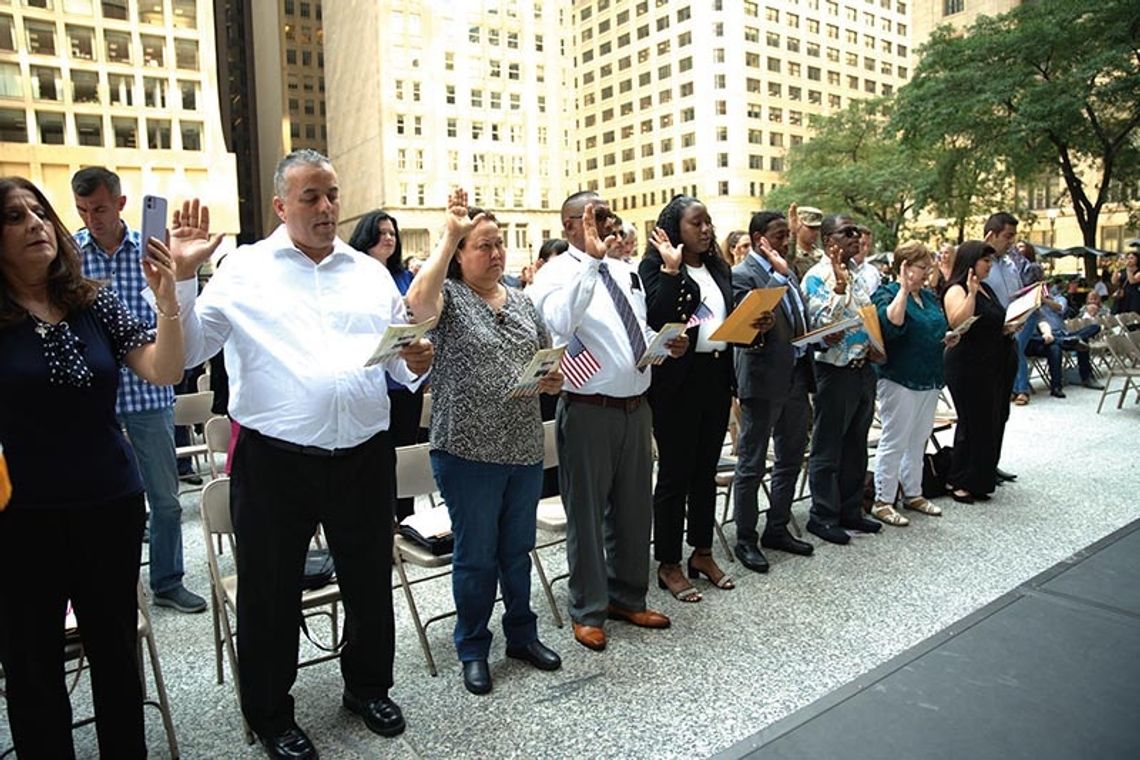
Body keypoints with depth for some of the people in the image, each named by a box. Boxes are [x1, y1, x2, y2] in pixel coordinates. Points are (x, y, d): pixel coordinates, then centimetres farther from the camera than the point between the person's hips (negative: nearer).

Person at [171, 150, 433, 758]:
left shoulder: (372, 274, 11)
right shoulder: (245, 270, 2)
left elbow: (402, 364, 11)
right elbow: (188, 349, -5)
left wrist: (417, 363, -11)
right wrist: (181, 278, -16)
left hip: (364, 456, 3)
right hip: (274, 461, -2)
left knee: (370, 583, 17)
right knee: (270, 594, 11)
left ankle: (368, 687, 41)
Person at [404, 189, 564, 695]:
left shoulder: (521, 301, 12)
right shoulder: (448, 297, -6)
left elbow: (549, 364, 19)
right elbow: (417, 302, -31)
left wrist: (554, 380, -5)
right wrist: (448, 235, -27)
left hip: (524, 447, 5)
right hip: (468, 450, -5)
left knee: (518, 549, 18)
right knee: (476, 554, 8)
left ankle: (522, 634, 36)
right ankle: (473, 650, 26)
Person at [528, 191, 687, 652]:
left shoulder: (625, 272, 13)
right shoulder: (556, 274, -9)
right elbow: (561, 324, -31)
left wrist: (669, 345, 1)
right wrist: (591, 259, -31)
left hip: (636, 405, 7)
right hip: (588, 410, -7)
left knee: (634, 507, 17)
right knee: (587, 511, 6)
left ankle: (627, 597, 36)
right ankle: (588, 610, 24)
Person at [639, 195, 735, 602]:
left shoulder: (717, 267, 15)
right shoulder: (656, 266, -6)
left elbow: (730, 318, 19)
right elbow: (657, 318, -20)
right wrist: (671, 269, -22)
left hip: (716, 375, 7)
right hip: (678, 381, -7)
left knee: (706, 469, 15)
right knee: (674, 472, 2)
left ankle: (702, 553, 30)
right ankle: (668, 565, 14)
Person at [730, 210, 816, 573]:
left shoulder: (787, 271, 15)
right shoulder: (742, 275, -10)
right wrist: (757, 330, -36)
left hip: (796, 376, 9)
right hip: (764, 379, -8)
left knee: (791, 459, 16)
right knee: (751, 466, 1)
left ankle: (777, 529, 30)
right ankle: (745, 540, 13)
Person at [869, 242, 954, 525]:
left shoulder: (929, 297, 15)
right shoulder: (887, 293, -10)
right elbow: (891, 324, -29)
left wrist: (948, 338, 5)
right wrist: (904, 289, -27)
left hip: (929, 379, 8)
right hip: (899, 379, -8)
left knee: (918, 441, 16)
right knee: (894, 442, -4)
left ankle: (913, 494, 27)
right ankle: (882, 502, 4)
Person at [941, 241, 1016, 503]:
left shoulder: (987, 289, 16)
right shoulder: (957, 290, -11)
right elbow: (957, 322, -27)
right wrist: (971, 293, -32)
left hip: (993, 366, 9)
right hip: (968, 367, -9)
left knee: (992, 422, 11)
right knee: (973, 423, -4)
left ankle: (979, 481, 21)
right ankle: (958, 481, 7)